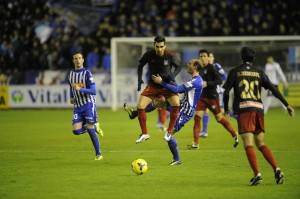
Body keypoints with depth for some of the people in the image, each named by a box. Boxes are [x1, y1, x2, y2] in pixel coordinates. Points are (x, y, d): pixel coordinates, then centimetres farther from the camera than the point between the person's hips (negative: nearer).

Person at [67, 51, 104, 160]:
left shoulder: (87, 73, -8)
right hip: (77, 106, 5)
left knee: (90, 130, -7)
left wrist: (80, 89, -26)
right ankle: (95, 127, 18)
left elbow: (93, 91, -14)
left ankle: (98, 154, 7)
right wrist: (71, 98, 11)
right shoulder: (70, 74, 10)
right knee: (76, 130, -10)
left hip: (88, 104, -5)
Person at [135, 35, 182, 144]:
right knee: (140, 107, -12)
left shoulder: (170, 56, -15)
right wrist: (139, 79, -9)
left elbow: (178, 67, 1)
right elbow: (140, 66, 4)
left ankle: (169, 131, -6)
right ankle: (144, 134, 7)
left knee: (176, 104, -25)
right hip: (152, 85, 1)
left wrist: (173, 74, -20)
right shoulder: (149, 55, -13)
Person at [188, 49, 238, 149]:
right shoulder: (200, 68, 10)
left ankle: (235, 135, 23)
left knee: (219, 118, 3)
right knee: (197, 117, -7)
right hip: (202, 97, 6)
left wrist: (207, 84, -24)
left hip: (212, 97, -6)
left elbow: (219, 80, -18)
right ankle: (196, 143, -6)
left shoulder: (210, 68, -12)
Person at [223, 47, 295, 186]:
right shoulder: (259, 72, 13)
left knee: (248, 145, -6)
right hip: (258, 109, 4)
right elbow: (273, 89, 6)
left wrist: (226, 109, 16)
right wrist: (286, 105, 6)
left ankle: (257, 174, -19)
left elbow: (226, 92, 2)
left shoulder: (235, 72, 6)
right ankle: (277, 170, -2)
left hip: (244, 108, -4)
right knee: (261, 144, 13)